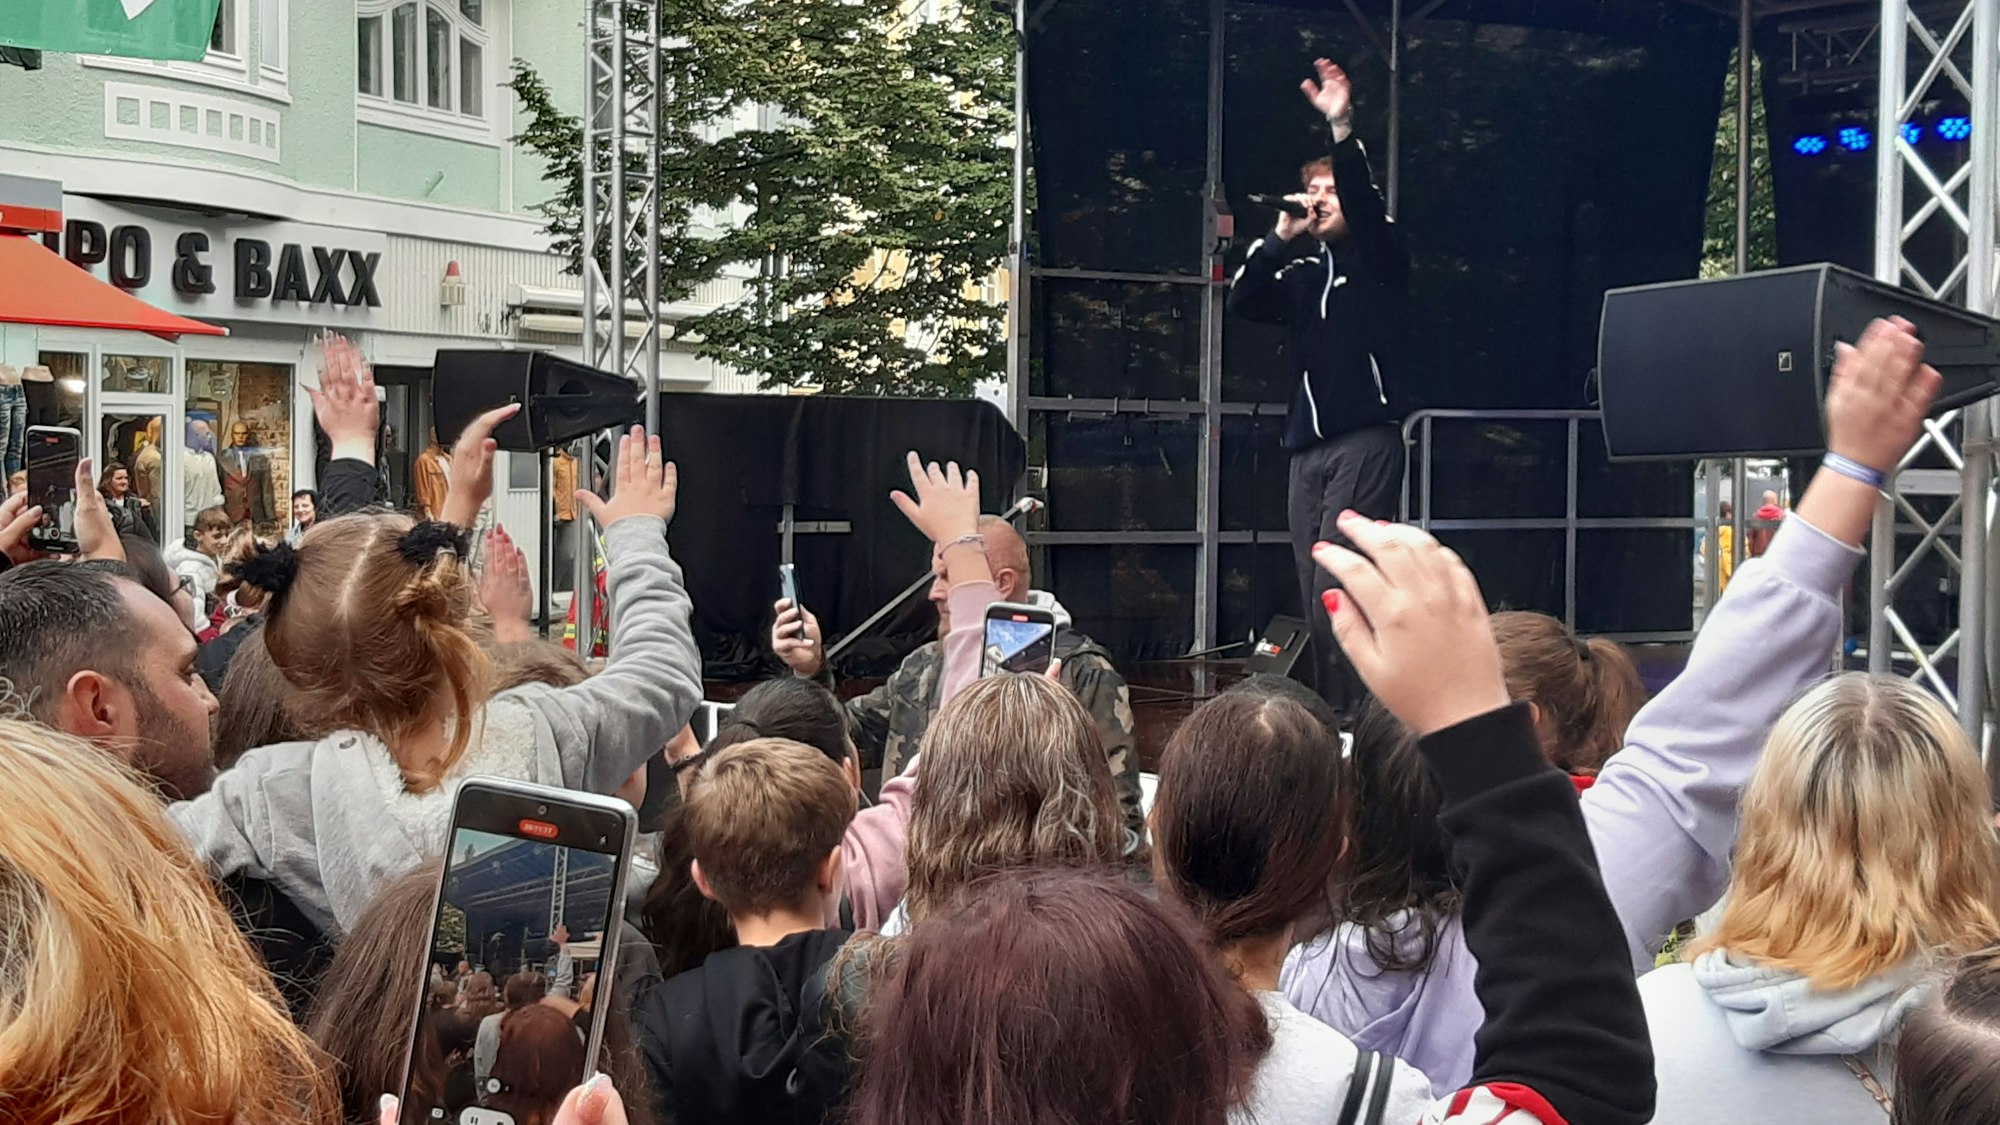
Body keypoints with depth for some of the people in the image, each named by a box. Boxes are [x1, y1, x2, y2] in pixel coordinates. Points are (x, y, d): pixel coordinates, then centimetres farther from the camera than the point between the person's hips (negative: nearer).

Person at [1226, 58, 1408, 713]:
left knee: (1334, 594, -17)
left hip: (1367, 440, -7)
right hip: (1309, 445, 7)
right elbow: (1243, 304, 9)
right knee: (1316, 600, 4)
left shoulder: (1379, 259, 3)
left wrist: (1343, 130, -27)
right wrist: (1280, 236, 3)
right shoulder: (1302, 270, 20)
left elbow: (1367, 204, -15)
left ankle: (1356, 718, -16)